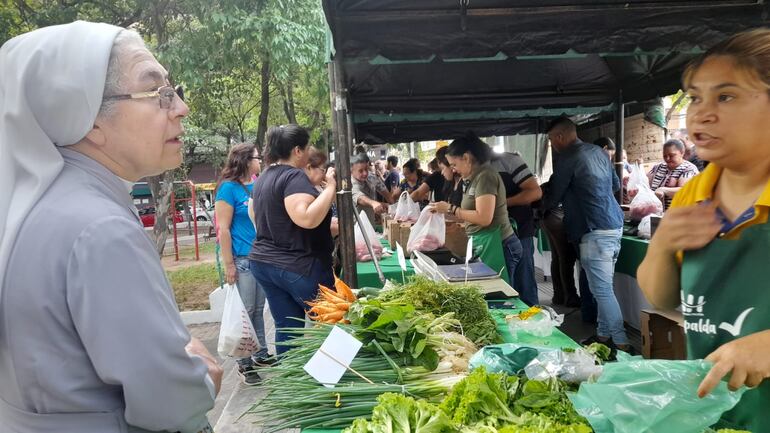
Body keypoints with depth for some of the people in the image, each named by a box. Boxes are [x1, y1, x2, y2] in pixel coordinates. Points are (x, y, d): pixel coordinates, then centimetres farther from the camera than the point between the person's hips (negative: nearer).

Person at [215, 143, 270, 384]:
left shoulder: (257, 186, 10)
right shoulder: (229, 188, -9)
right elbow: (223, 229, -12)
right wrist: (228, 265, -14)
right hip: (241, 259, -6)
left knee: (258, 310, 15)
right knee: (244, 312, 1)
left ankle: (260, 354, 26)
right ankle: (244, 364, 12)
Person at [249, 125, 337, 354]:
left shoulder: (262, 179, 13)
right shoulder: (294, 176, -17)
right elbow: (308, 219, -31)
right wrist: (331, 186, -23)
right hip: (299, 266, -9)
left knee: (286, 327, 13)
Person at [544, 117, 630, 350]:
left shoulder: (567, 158, -11)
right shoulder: (598, 151, 15)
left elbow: (553, 198, -5)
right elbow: (616, 185, 26)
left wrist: (541, 207, 16)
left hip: (596, 230, -9)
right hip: (614, 225, 9)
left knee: (602, 289, -4)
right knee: (603, 285, 15)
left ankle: (621, 342, -1)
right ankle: (604, 334, 23)